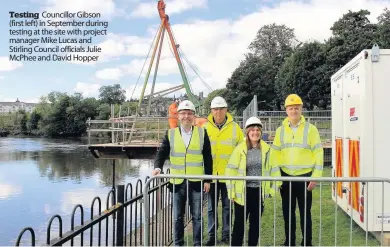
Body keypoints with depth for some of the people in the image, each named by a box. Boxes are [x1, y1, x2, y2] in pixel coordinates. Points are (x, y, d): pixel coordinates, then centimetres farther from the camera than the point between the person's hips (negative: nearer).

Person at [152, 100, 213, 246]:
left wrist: (208, 179, 1)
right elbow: (162, 153, 1)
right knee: (177, 216, 11)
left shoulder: (202, 133, 1)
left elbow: (207, 158, 3)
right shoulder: (171, 133, 3)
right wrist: (158, 167, -19)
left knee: (197, 216, 8)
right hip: (177, 182, 1)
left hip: (196, 182, -1)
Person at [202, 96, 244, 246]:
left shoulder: (234, 127, 0)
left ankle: (226, 235, 23)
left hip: (229, 175, 0)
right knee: (211, 207, 9)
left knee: (227, 206, 10)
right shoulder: (205, 127, 1)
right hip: (211, 174, 1)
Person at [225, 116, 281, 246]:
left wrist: (273, 187, 1)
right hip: (243, 191, -2)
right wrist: (231, 191, -8)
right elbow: (231, 170, -5)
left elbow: (274, 169, 7)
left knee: (256, 223, 13)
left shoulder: (267, 149, 2)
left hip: (259, 191, 3)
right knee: (239, 223, 3)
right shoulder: (240, 149, -5)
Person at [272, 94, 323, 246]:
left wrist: (315, 176, -10)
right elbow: (275, 154, 9)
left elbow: (318, 154, -5)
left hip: (304, 177, -3)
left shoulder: (310, 129, -3)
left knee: (305, 212, 5)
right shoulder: (281, 130, 6)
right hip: (285, 177, 3)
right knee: (288, 212, 12)